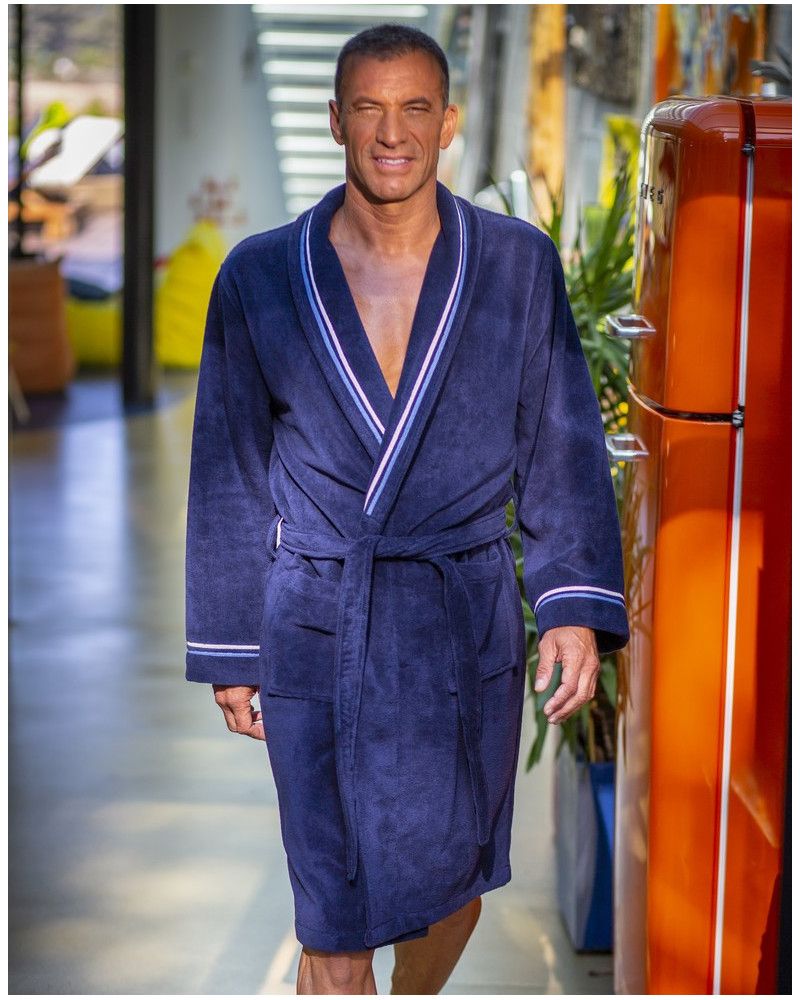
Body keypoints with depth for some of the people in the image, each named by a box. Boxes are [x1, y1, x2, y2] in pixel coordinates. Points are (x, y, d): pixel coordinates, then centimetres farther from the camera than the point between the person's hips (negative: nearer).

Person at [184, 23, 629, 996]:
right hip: (316, 627, -1)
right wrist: (227, 653, 5)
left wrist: (577, 607, -12)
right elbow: (229, 477, 3)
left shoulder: (519, 264, -3)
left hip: (467, 622, 2)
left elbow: (561, 446, -1)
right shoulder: (259, 278, -4)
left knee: (453, 871, 18)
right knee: (337, 916, -3)